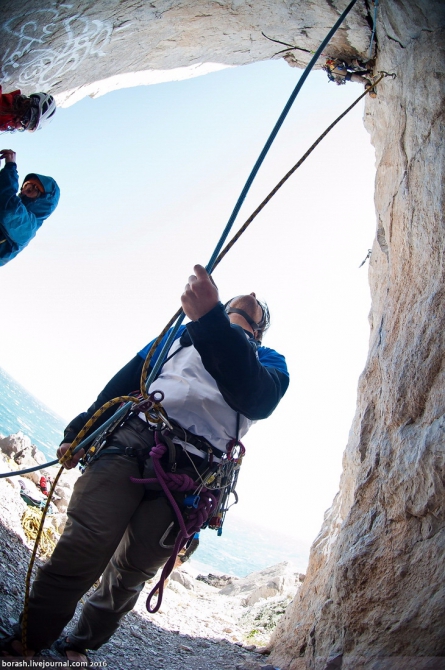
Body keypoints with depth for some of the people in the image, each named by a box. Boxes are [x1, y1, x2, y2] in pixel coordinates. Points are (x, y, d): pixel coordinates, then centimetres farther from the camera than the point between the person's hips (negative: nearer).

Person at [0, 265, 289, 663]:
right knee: (84, 546, -12)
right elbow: (127, 379, 21)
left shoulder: (270, 362, 15)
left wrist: (210, 321, -22)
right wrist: (80, 432, 13)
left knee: (131, 571, 4)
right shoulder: (183, 333, 23)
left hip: (189, 474, 0)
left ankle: (79, 646, 28)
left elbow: (256, 399, -10)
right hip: (134, 438, 1)